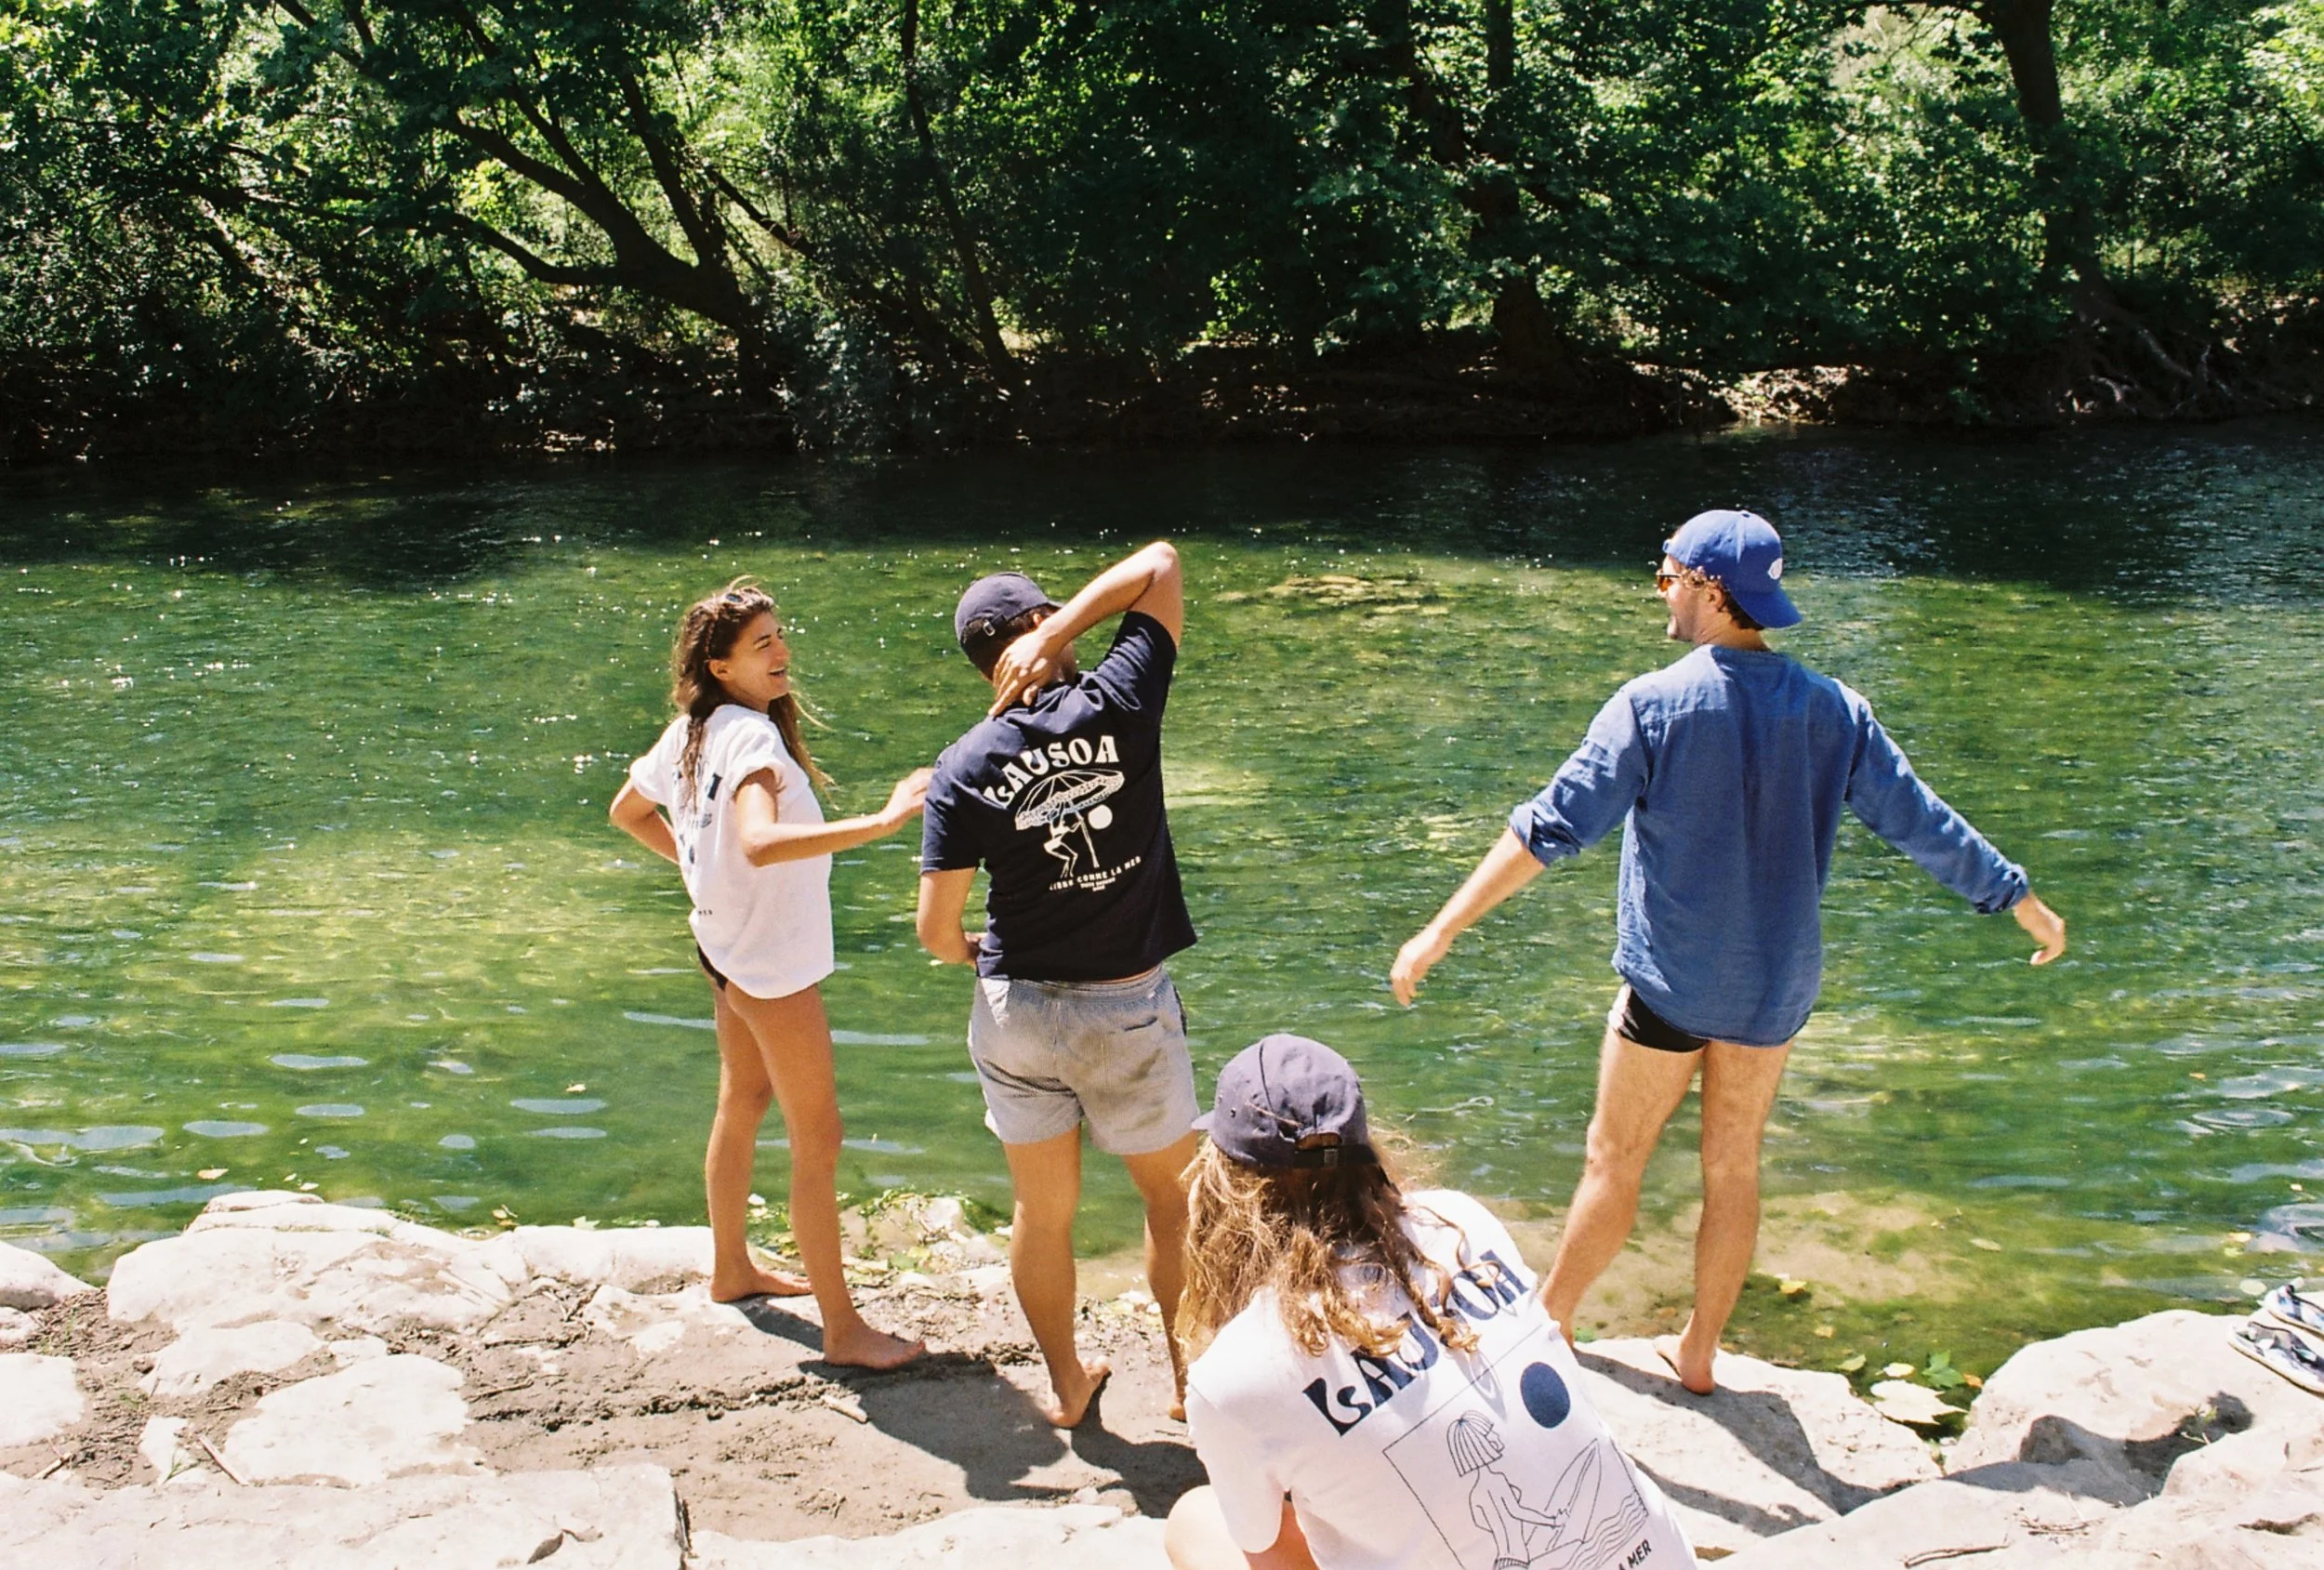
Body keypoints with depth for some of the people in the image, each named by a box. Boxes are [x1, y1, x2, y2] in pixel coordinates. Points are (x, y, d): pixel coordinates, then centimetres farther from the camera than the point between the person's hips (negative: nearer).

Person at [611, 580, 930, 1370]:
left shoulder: (691, 732, 3)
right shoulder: (751, 736, -26)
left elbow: (627, 811, 18)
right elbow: (760, 843, -45)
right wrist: (879, 822, -49)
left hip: (727, 945, 10)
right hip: (774, 958, -10)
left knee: (742, 1105, 24)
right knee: (817, 1139, -3)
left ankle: (731, 1268, 41)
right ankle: (842, 1328, 4)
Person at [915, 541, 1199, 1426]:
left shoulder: (964, 768, -8)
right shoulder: (1118, 705, -12)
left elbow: (936, 930, -8)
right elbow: (1160, 566, -1)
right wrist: (1057, 634, -8)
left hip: (1015, 1012, 2)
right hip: (1127, 1012, -1)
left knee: (1043, 1213, 18)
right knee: (1172, 1197, 20)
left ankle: (1067, 1385, 35)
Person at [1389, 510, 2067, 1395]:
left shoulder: (1653, 706, -15)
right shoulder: (1834, 711, -3)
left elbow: (1554, 826, -19)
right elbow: (1925, 825, 2)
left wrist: (1443, 930, -17)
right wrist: (2024, 903, 17)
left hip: (1669, 984, -4)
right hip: (1775, 988, 4)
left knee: (1614, 1163, 9)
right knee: (1734, 1171, 15)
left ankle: (1545, 1329, 23)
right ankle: (1698, 1355, 26)